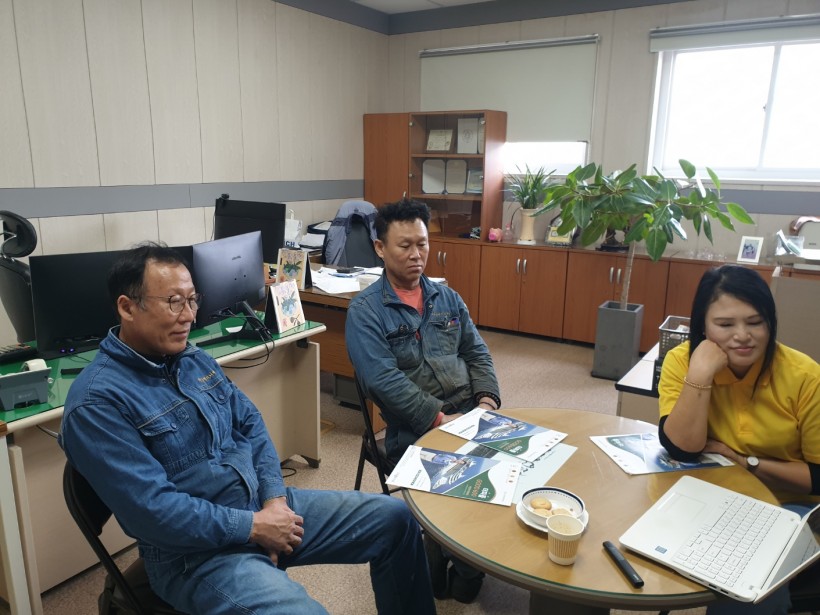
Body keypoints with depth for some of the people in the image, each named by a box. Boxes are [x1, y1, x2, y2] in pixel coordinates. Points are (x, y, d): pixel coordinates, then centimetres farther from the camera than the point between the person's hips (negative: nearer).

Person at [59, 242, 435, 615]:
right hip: (198, 550, -7)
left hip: (264, 504, 7)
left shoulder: (195, 360, 8)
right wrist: (254, 527, -18)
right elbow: (152, 509, -23)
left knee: (395, 519, 6)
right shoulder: (97, 402, -17)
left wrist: (275, 498, -5)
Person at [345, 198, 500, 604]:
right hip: (413, 431, -5)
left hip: (469, 415, 6)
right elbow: (385, 381, -15)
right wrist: (442, 419, -19)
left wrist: (488, 400, -4)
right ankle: (436, 577, 3)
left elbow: (477, 353, 14)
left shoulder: (447, 297, 15)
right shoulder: (365, 311, -5)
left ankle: (469, 566, 8)